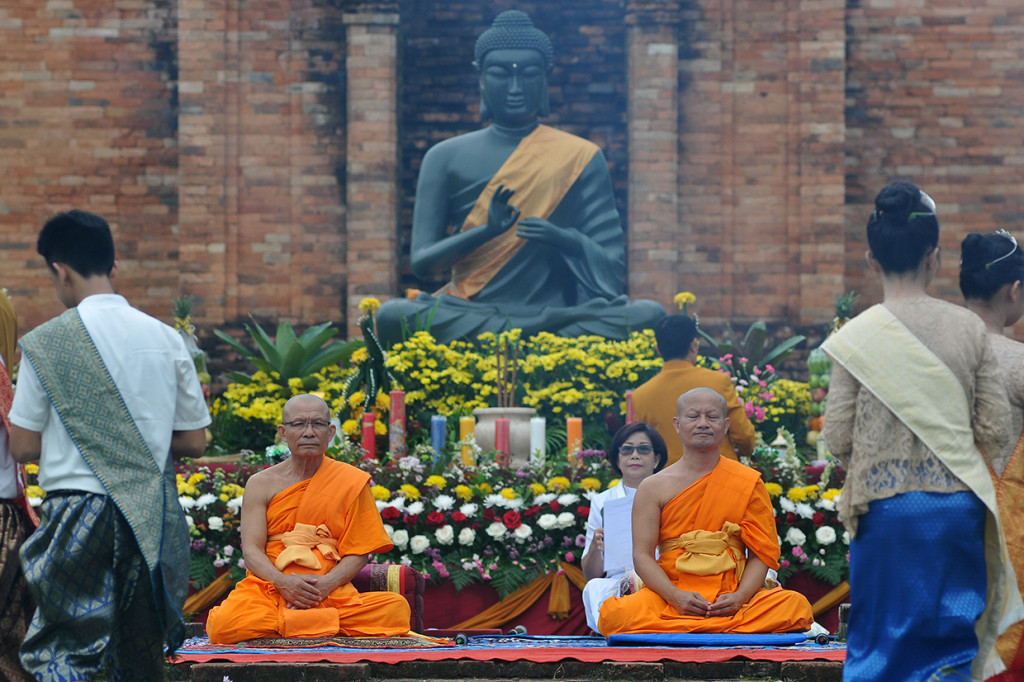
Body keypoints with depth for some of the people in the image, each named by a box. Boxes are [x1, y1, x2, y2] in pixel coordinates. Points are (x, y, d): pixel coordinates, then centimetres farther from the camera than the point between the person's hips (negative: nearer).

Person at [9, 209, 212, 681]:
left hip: (79, 512, -4)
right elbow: (195, 443, 8)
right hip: (153, 517, 4)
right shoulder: (166, 339, 5)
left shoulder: (46, 343, -6)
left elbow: (24, 448, -3)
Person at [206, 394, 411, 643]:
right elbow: (251, 550, 1)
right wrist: (282, 581, -19)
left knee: (396, 608, -29)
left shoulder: (351, 482, 8)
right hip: (269, 588, -1)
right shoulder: (261, 484, 9)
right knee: (224, 625, -34)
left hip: (330, 593, 1)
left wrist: (326, 584, -16)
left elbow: (359, 553, 4)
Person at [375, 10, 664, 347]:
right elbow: (422, 264, 3)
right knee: (392, 315, -32)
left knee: (651, 314, -26)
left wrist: (566, 240, -16)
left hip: (557, 317, 0)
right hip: (470, 314, 0)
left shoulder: (581, 158, 8)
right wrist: (486, 230, -16)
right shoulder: (446, 158, 8)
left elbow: (613, 269, 6)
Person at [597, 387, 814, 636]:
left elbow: (761, 553, 6)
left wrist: (740, 597, -14)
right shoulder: (653, 487, 9)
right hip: (670, 596, -1)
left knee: (796, 605, -29)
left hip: (730, 600, 1)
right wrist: (676, 597, -16)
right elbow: (642, 555, 2)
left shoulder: (749, 483, 11)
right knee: (614, 615, -33)